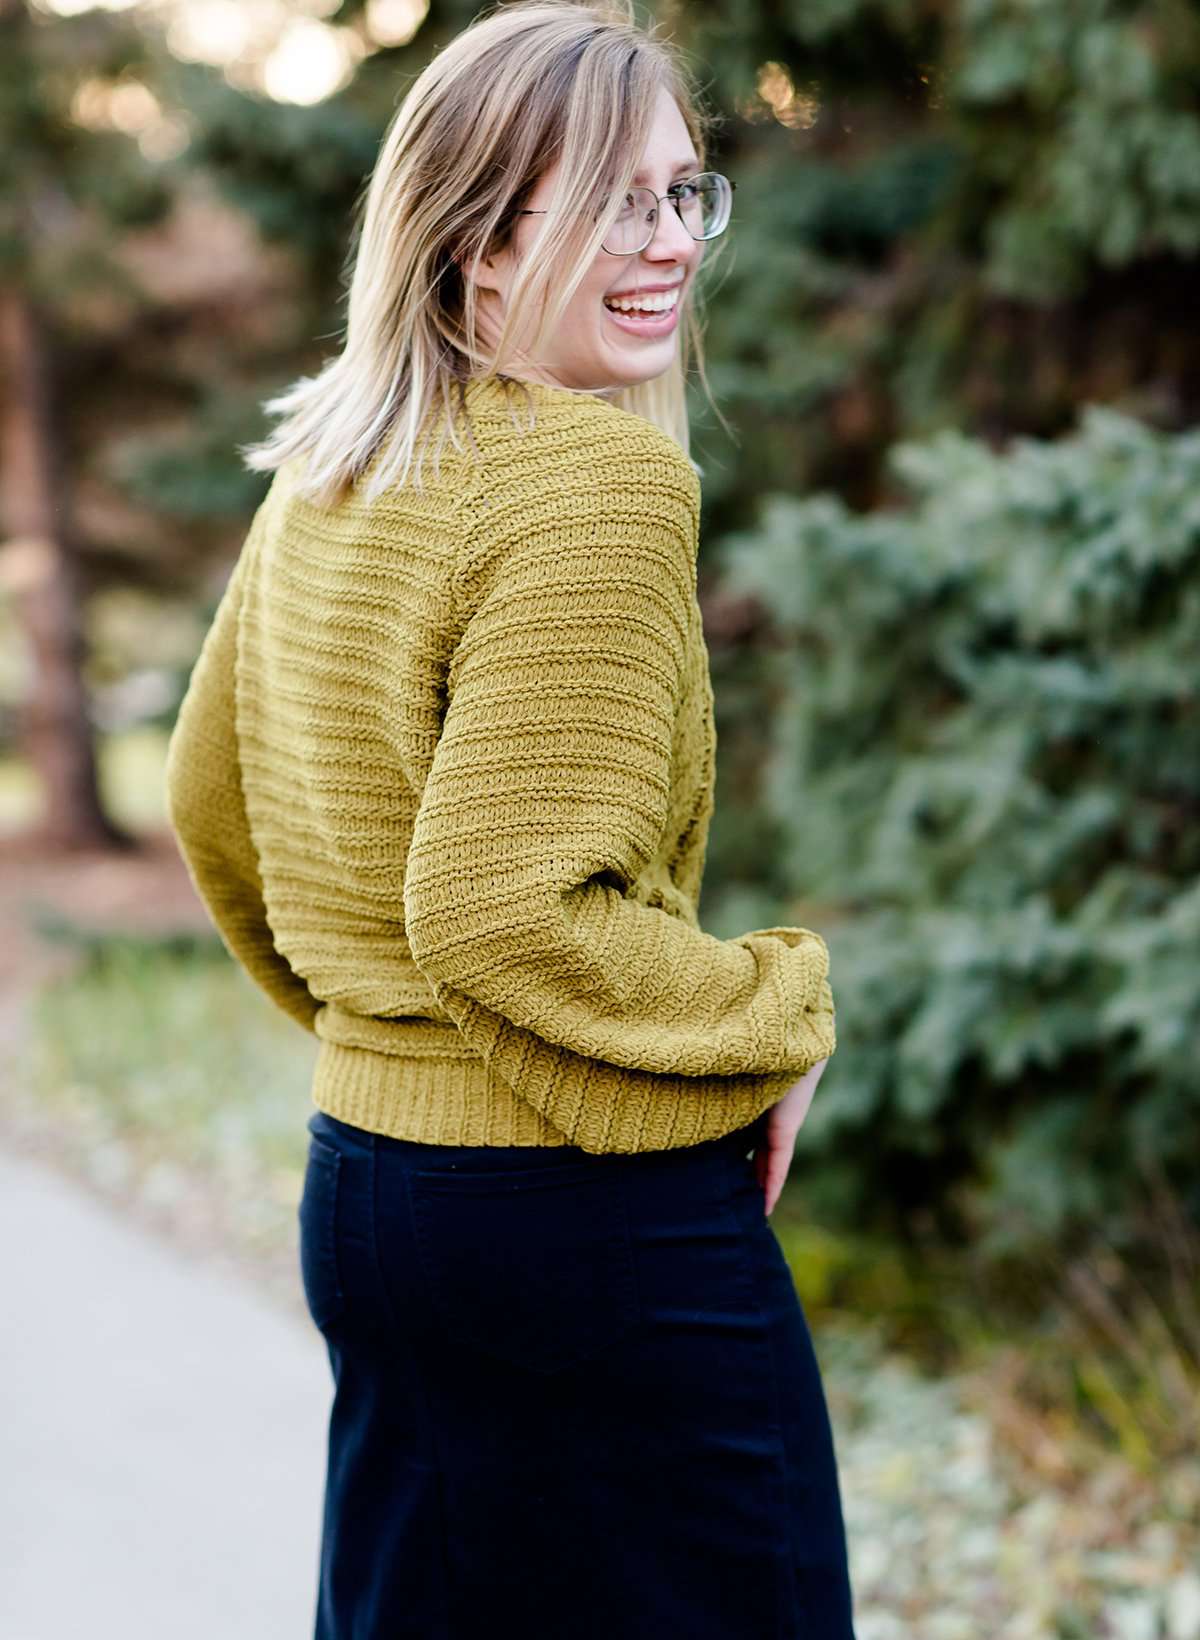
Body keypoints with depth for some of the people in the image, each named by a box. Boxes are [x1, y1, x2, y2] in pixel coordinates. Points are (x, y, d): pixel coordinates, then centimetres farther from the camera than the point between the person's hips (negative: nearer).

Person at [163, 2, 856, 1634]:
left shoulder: (321, 471, 7)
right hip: (600, 1218, -8)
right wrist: (777, 1015, -10)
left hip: (364, 1173, 9)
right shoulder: (597, 480, -18)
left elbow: (211, 799, 17)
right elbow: (503, 901, -24)